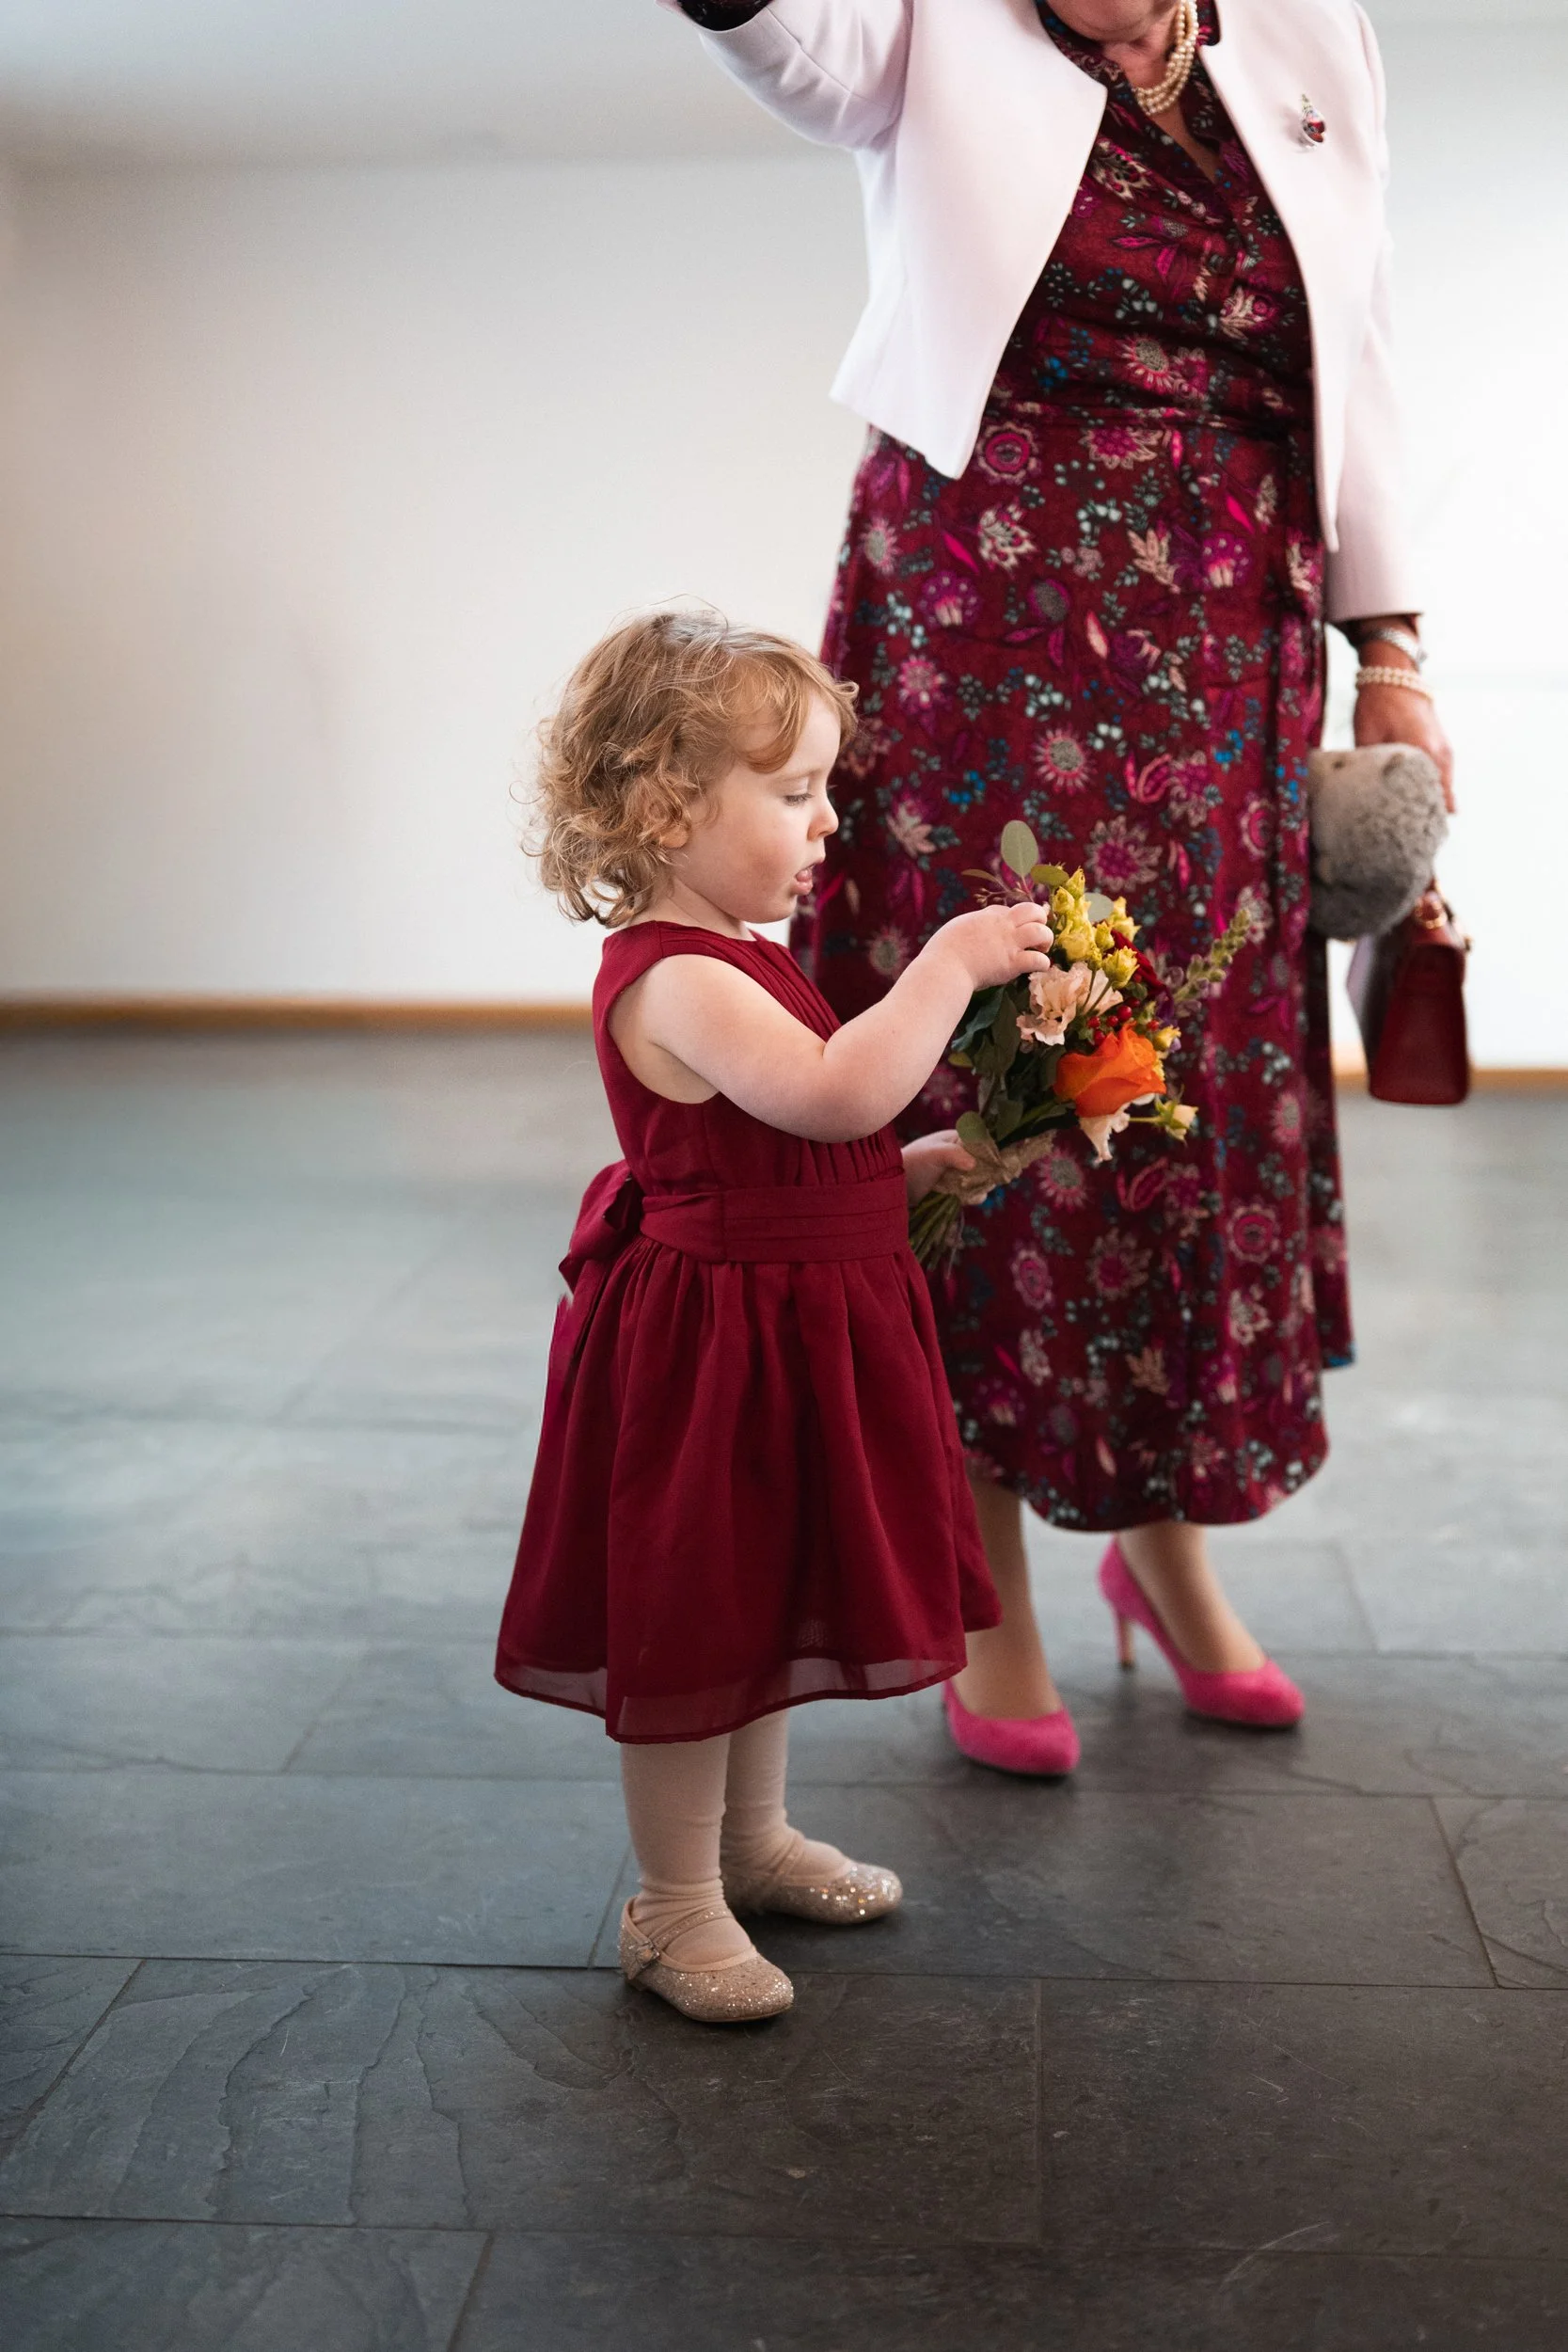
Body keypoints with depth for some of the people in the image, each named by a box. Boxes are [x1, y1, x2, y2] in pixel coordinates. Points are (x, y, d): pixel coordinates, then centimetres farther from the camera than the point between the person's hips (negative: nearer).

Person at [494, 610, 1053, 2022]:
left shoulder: (730, 961, 10)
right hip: (710, 1348, -10)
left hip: (793, 1338, 10)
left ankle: (753, 1839, 41)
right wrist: (954, 958, -28)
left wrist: (924, 1166, 6)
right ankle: (674, 1908, 19)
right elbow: (836, 1090, -38)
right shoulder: (673, 979, -23)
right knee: (690, 1624, 4)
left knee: (774, 1599, 23)